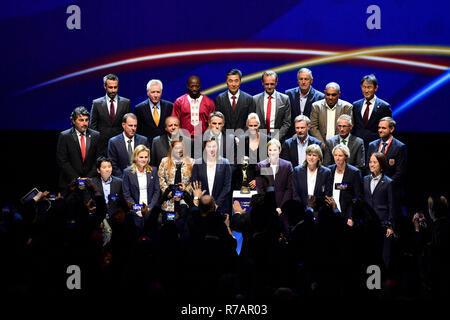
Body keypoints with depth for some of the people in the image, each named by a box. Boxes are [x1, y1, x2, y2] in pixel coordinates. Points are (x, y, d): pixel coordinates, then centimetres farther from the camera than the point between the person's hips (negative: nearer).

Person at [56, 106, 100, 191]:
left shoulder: (96, 136, 6)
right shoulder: (64, 136, -1)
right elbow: (62, 161, -5)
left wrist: (88, 177, -7)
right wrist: (76, 178, -11)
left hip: (90, 181, 2)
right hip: (69, 183, -2)